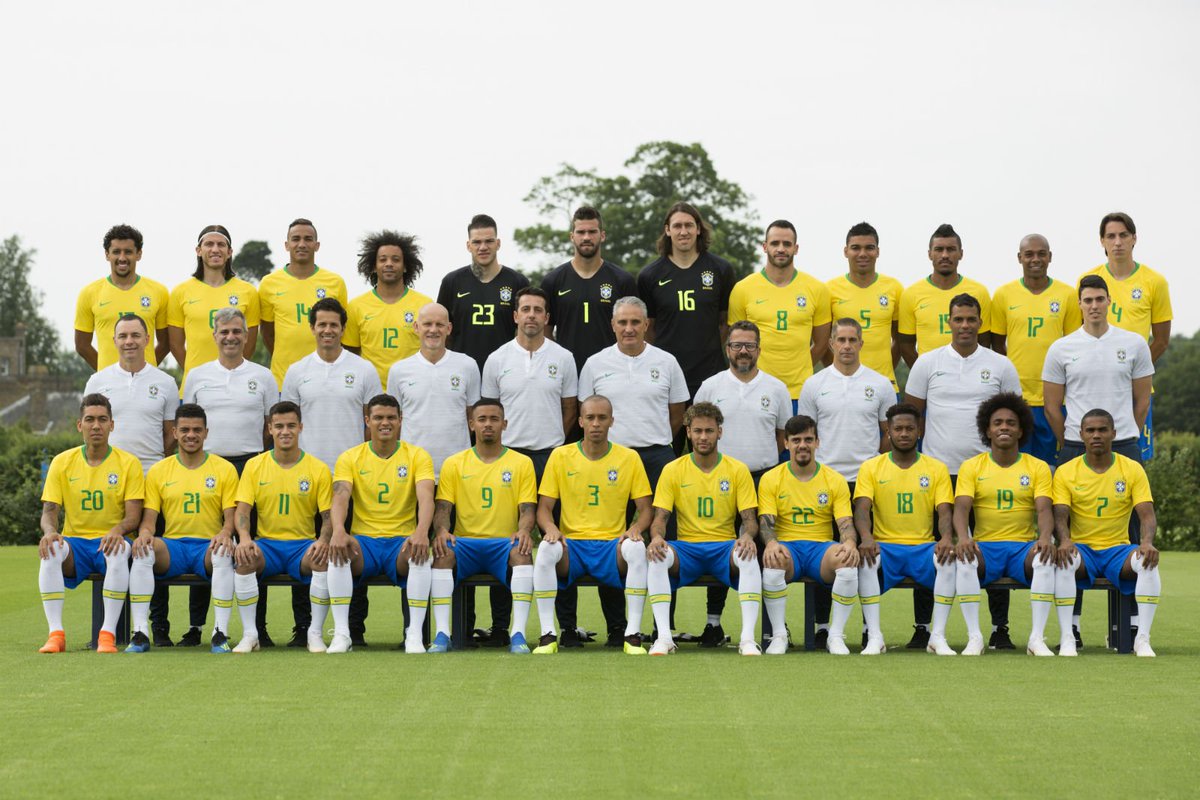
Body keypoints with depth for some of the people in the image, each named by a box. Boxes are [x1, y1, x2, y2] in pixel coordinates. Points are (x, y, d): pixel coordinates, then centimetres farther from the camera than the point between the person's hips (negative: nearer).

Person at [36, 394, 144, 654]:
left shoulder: (128, 463, 1)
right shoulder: (62, 462, 6)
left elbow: (133, 516, -5)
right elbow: (49, 511, 2)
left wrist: (118, 530, -29)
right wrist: (49, 531, -22)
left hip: (110, 541, -2)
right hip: (74, 541, 2)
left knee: (119, 551, -37)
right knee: (50, 551, -32)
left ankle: (108, 634, -35)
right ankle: (56, 634, -32)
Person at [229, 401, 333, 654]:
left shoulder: (318, 469, 4)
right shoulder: (254, 466, 7)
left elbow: (328, 515, 2)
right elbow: (242, 510, 0)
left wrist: (323, 541, -21)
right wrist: (244, 538, -22)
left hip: (303, 545, 0)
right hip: (266, 544, 1)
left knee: (324, 558, -34)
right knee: (243, 557, -33)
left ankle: (315, 633, -19)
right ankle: (250, 634, -23)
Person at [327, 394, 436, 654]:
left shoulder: (417, 456, 5)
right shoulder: (350, 458, 7)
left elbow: (425, 497, -12)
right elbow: (341, 496, -10)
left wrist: (422, 532, -34)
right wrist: (338, 530, -33)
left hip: (402, 541, -1)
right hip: (364, 540, 1)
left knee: (419, 553, -36)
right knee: (338, 548, -34)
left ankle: (415, 636, -31)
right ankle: (341, 634, -30)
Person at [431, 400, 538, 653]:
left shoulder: (522, 463, 11)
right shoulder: (454, 464, 13)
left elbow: (527, 508, 3)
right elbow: (443, 507, 5)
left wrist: (524, 530, -20)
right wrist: (441, 530, -18)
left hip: (505, 543, -1)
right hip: (465, 542, 1)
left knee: (522, 553, -35)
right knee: (442, 552, -33)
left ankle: (518, 634, -39)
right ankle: (442, 634, -36)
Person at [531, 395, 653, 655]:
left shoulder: (629, 458, 6)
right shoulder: (561, 456, 6)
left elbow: (645, 509, 8)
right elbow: (544, 508, 7)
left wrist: (635, 528, -15)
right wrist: (551, 528, -16)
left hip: (612, 544, 0)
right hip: (572, 544, 0)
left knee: (637, 549, -34)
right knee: (546, 549, -34)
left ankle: (633, 635, -27)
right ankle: (548, 635, -26)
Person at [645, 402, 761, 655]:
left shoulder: (737, 470, 6)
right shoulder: (673, 470, 7)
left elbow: (750, 519, 3)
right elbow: (660, 517, 2)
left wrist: (747, 536, -22)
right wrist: (657, 537, -22)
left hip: (725, 547, 0)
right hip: (686, 547, 0)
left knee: (748, 557, -35)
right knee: (657, 557, -33)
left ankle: (748, 639, -35)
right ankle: (664, 638, -33)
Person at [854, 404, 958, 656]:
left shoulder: (936, 469, 10)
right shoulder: (871, 468, 7)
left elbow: (944, 512, 0)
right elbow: (862, 509, -5)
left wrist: (947, 538, -23)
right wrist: (866, 538, -28)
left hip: (924, 547, 1)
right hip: (885, 547, -1)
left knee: (949, 559, -32)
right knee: (866, 559, -34)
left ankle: (938, 636, -25)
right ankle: (874, 637, -30)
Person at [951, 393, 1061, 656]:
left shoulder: (1038, 467, 9)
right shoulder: (971, 467, 8)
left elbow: (1044, 509, -4)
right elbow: (961, 507, -5)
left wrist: (1045, 537, -27)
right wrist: (963, 537, -28)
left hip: (1025, 546, 0)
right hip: (985, 546, 0)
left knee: (1047, 559, -33)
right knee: (964, 559, -34)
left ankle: (1037, 638, -28)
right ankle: (974, 637, -27)